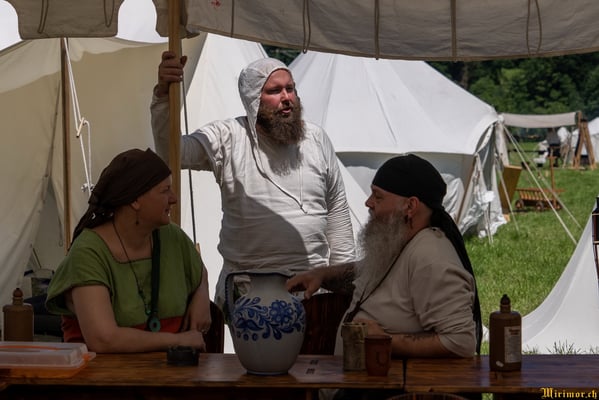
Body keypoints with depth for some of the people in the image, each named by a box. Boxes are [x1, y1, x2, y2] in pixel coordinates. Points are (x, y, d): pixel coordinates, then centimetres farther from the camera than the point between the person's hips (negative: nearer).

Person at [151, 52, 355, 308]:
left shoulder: (317, 139, 11)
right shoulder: (228, 137, -1)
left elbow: (337, 211, 16)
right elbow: (172, 153, -17)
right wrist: (164, 95, -31)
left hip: (313, 282, 3)